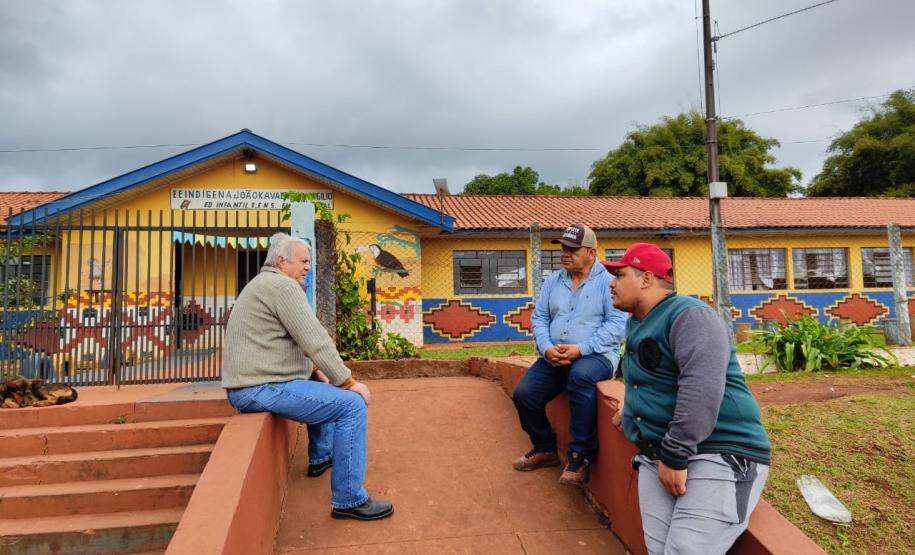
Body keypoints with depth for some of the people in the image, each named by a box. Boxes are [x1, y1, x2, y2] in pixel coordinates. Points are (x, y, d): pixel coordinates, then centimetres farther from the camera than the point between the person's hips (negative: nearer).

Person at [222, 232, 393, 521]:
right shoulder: (283, 286, -14)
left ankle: (320, 457, 41)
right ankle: (349, 500, -10)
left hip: (251, 384, 11)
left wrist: (315, 372, 17)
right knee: (351, 404, -15)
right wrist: (349, 382, -13)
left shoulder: (263, 285, 20)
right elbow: (315, 341, -20)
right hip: (263, 389, -11)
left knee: (325, 389, 31)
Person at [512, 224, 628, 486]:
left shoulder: (608, 282, -3)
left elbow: (617, 323, -13)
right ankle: (545, 448, 15)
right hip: (554, 357, 5)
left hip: (597, 355, -5)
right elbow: (539, 317, 9)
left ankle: (581, 455, -22)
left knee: (580, 375, -38)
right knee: (523, 394, -12)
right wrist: (547, 348, -11)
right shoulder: (553, 281, 12)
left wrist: (581, 349, -23)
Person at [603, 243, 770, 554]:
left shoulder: (689, 316, -14)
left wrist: (676, 456, -25)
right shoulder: (636, 323, 17)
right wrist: (631, 410, 30)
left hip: (720, 454, -8)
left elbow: (702, 390, -26)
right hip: (656, 456, 8)